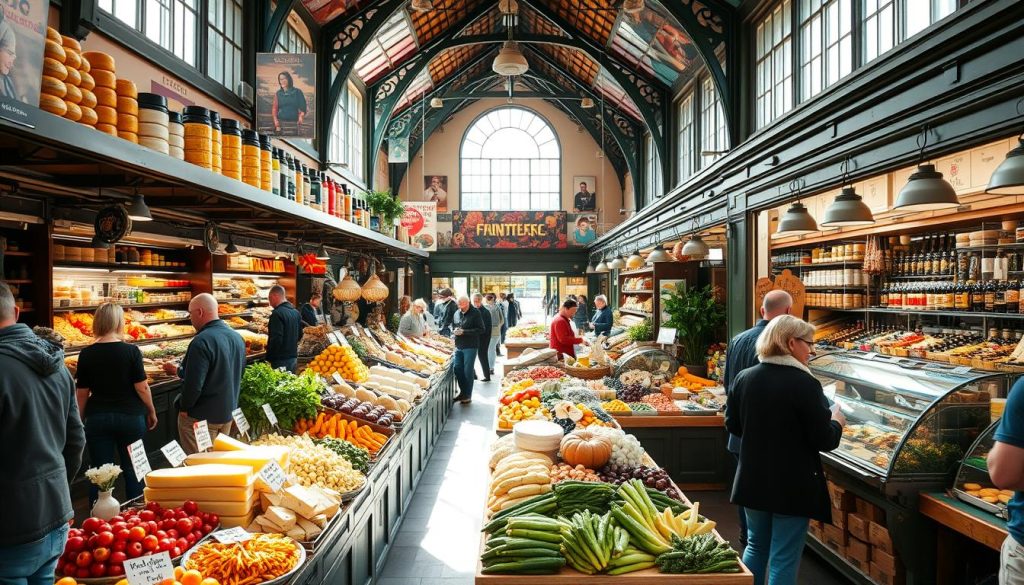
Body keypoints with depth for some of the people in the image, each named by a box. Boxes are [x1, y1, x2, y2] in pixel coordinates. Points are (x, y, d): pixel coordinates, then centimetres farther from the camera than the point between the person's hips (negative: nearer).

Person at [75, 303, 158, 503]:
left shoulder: (87, 354, -2)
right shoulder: (131, 350, -9)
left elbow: (82, 393, 3)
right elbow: (142, 387, -9)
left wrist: (81, 420, 14)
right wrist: (151, 412, 5)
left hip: (97, 418, 2)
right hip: (131, 417, -1)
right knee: (133, 471, 10)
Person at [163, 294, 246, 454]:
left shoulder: (202, 342, -23)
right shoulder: (237, 337, 4)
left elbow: (193, 383, -27)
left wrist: (184, 407, -7)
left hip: (202, 417, -8)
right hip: (229, 412, 8)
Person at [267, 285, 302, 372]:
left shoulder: (277, 314, -16)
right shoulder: (296, 312, 10)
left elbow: (276, 339, -22)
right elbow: (300, 335, 17)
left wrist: (269, 357, -12)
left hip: (281, 360, -8)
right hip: (294, 357, 8)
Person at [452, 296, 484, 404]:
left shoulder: (475, 313, -9)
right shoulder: (457, 313, 9)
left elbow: (481, 330, -12)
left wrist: (464, 332, -18)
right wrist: (455, 330, -2)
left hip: (470, 346, -6)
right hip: (458, 346, 6)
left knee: (468, 371, 0)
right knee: (458, 369, 8)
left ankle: (468, 396, 11)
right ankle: (463, 392, 25)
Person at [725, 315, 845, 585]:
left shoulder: (743, 378, -2)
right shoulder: (805, 384, -18)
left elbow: (733, 425, 8)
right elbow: (824, 440, -14)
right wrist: (837, 423, 6)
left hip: (753, 481, 5)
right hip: (793, 485, -5)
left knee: (756, 546, 22)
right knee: (784, 560, 5)